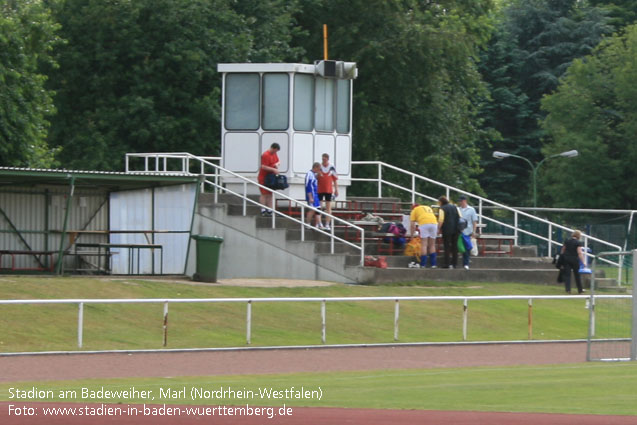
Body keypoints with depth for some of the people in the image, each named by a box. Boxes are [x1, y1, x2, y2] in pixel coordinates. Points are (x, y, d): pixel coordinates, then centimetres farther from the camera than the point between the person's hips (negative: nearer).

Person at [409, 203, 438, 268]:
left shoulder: (414, 210, 20)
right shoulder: (428, 208, 34)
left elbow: (413, 225, 16)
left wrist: (412, 235, 23)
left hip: (424, 224, -4)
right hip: (434, 223, 4)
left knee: (424, 245, -2)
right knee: (432, 245, 11)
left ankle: (423, 264, -7)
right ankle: (433, 264, 9)